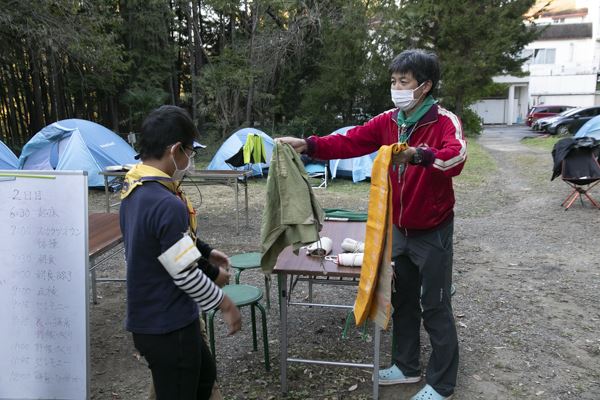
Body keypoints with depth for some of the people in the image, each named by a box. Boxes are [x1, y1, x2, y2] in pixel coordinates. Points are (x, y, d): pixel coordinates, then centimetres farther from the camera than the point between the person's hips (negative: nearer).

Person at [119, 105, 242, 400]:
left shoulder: (132, 188, 1)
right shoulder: (167, 205, -29)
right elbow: (186, 275, -24)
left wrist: (204, 252, 17)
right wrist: (225, 304, -10)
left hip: (149, 318, 9)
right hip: (168, 327, -9)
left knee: (204, 374, 27)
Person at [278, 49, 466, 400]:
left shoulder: (445, 121, -18)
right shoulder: (389, 121, 1)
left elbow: (456, 157, -36)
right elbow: (349, 142, -3)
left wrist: (419, 155, -54)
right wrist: (308, 145, -15)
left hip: (433, 232, -6)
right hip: (400, 229, 6)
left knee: (435, 308, 5)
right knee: (403, 300, 18)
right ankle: (407, 366, 38)